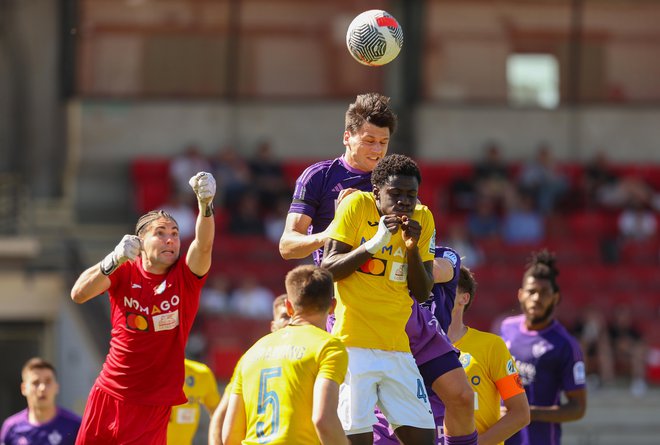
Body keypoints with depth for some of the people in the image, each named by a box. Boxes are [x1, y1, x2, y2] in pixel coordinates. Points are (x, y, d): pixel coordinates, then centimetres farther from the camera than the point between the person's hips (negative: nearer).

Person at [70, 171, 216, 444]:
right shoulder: (125, 272, 0)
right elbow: (78, 294, -16)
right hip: (108, 394, 2)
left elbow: (204, 245, -25)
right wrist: (114, 260, -33)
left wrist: (205, 205, -44)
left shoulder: (184, 276, -4)